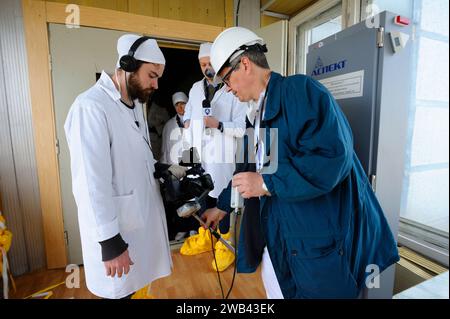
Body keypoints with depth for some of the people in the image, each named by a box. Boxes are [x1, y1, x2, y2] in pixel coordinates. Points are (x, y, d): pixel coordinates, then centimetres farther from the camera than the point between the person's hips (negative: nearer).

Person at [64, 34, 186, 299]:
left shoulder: (135, 104, 9)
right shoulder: (90, 107, -20)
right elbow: (92, 184, -22)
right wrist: (110, 241, -18)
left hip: (143, 217, 7)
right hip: (117, 228, -7)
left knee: (134, 285, 22)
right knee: (120, 290, 14)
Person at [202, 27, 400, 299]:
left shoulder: (300, 89, -16)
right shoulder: (256, 114, 11)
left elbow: (332, 156, -28)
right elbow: (249, 167, 19)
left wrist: (268, 183, -23)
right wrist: (223, 206, 24)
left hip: (320, 241, -8)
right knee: (275, 289, 23)